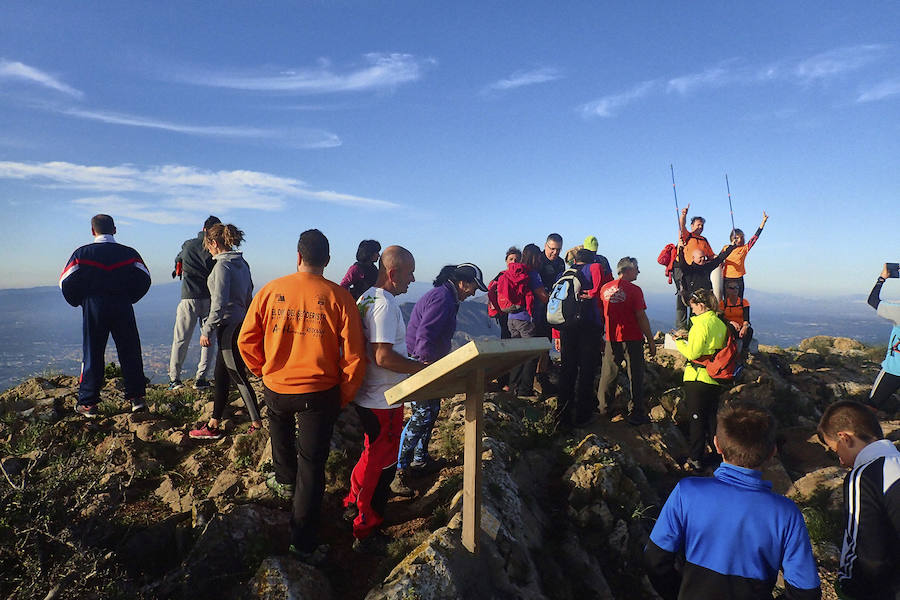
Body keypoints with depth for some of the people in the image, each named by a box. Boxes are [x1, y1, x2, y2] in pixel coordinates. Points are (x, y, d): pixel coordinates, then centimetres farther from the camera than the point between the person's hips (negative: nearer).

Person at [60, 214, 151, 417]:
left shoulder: (82, 254, -1)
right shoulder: (129, 253, 2)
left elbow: (66, 282, -2)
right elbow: (144, 280, 2)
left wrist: (79, 302, 14)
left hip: (93, 309, -1)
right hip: (123, 309, 1)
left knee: (92, 354, 6)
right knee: (130, 352, 8)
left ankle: (87, 402, 11)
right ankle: (136, 397, 10)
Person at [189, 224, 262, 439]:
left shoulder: (223, 265, -15)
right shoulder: (242, 263, 11)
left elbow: (219, 302, -20)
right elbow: (248, 296, 16)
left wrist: (207, 330, -15)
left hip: (228, 326, -9)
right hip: (240, 324, 9)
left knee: (239, 378, -2)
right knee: (221, 376, 16)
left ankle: (258, 425, 6)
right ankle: (213, 425, 26)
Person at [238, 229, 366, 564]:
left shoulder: (272, 290, -6)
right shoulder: (338, 297, -12)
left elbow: (246, 340, 2)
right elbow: (354, 356, -12)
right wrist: (343, 398, 1)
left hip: (275, 388, 3)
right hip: (319, 393, -3)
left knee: (281, 432, 34)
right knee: (312, 466, 7)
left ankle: (285, 481, 58)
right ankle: (304, 543, 14)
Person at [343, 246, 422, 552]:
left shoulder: (366, 297, 10)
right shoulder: (384, 304, -23)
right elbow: (384, 357, -28)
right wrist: (424, 368, -19)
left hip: (368, 396, 10)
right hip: (383, 400, -10)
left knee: (373, 455, 26)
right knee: (381, 463, 4)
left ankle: (355, 503, 43)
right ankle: (366, 531, 19)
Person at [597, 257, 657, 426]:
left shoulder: (605, 289, 3)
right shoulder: (634, 290, -12)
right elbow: (641, 317, -13)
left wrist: (603, 336, 21)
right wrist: (651, 341, -6)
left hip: (611, 339, 5)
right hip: (632, 339, -4)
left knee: (608, 375, 14)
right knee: (635, 377, 5)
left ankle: (602, 410, 22)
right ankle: (636, 414, 10)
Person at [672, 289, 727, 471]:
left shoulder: (701, 324, -18)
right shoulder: (720, 324, 7)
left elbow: (692, 353, -19)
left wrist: (679, 341, -4)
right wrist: (688, 337, 13)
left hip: (697, 378, -7)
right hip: (715, 378, 7)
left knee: (697, 419, 1)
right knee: (712, 417, 18)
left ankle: (696, 459, 7)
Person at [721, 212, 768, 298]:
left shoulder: (744, 248, 5)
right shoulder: (726, 248, 6)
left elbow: (756, 236, 0)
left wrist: (764, 221, -4)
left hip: (739, 280, 1)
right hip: (727, 279, -1)